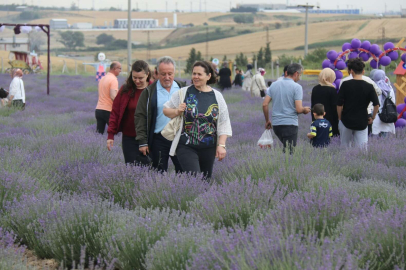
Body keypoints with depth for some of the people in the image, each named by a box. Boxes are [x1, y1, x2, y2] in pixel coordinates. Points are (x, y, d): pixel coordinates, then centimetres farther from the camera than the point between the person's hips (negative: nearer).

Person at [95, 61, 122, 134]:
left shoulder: (102, 78, 16)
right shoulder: (113, 79, -12)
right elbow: (113, 96, -23)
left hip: (98, 109, 8)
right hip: (108, 111, -8)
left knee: (99, 132, 4)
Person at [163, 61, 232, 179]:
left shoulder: (217, 96, 5)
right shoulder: (184, 93, 1)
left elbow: (224, 124, 6)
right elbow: (166, 110, 9)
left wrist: (221, 145, -2)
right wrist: (177, 111, -12)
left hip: (209, 148, 3)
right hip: (186, 147, -3)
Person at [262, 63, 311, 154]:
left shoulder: (274, 85, 9)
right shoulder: (297, 87, -8)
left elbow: (265, 104, 6)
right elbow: (298, 109, -14)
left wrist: (267, 121, 18)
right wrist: (305, 110, 9)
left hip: (276, 124, 6)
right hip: (290, 124, -6)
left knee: (285, 148, 22)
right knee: (289, 151, -4)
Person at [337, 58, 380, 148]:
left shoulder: (345, 84, -7)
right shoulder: (369, 87, -5)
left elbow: (339, 104, -6)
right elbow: (376, 105, -8)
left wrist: (340, 118, 8)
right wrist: (372, 118, 8)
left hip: (346, 121, 0)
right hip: (362, 122, 0)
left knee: (345, 146, 16)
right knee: (362, 148, 1)